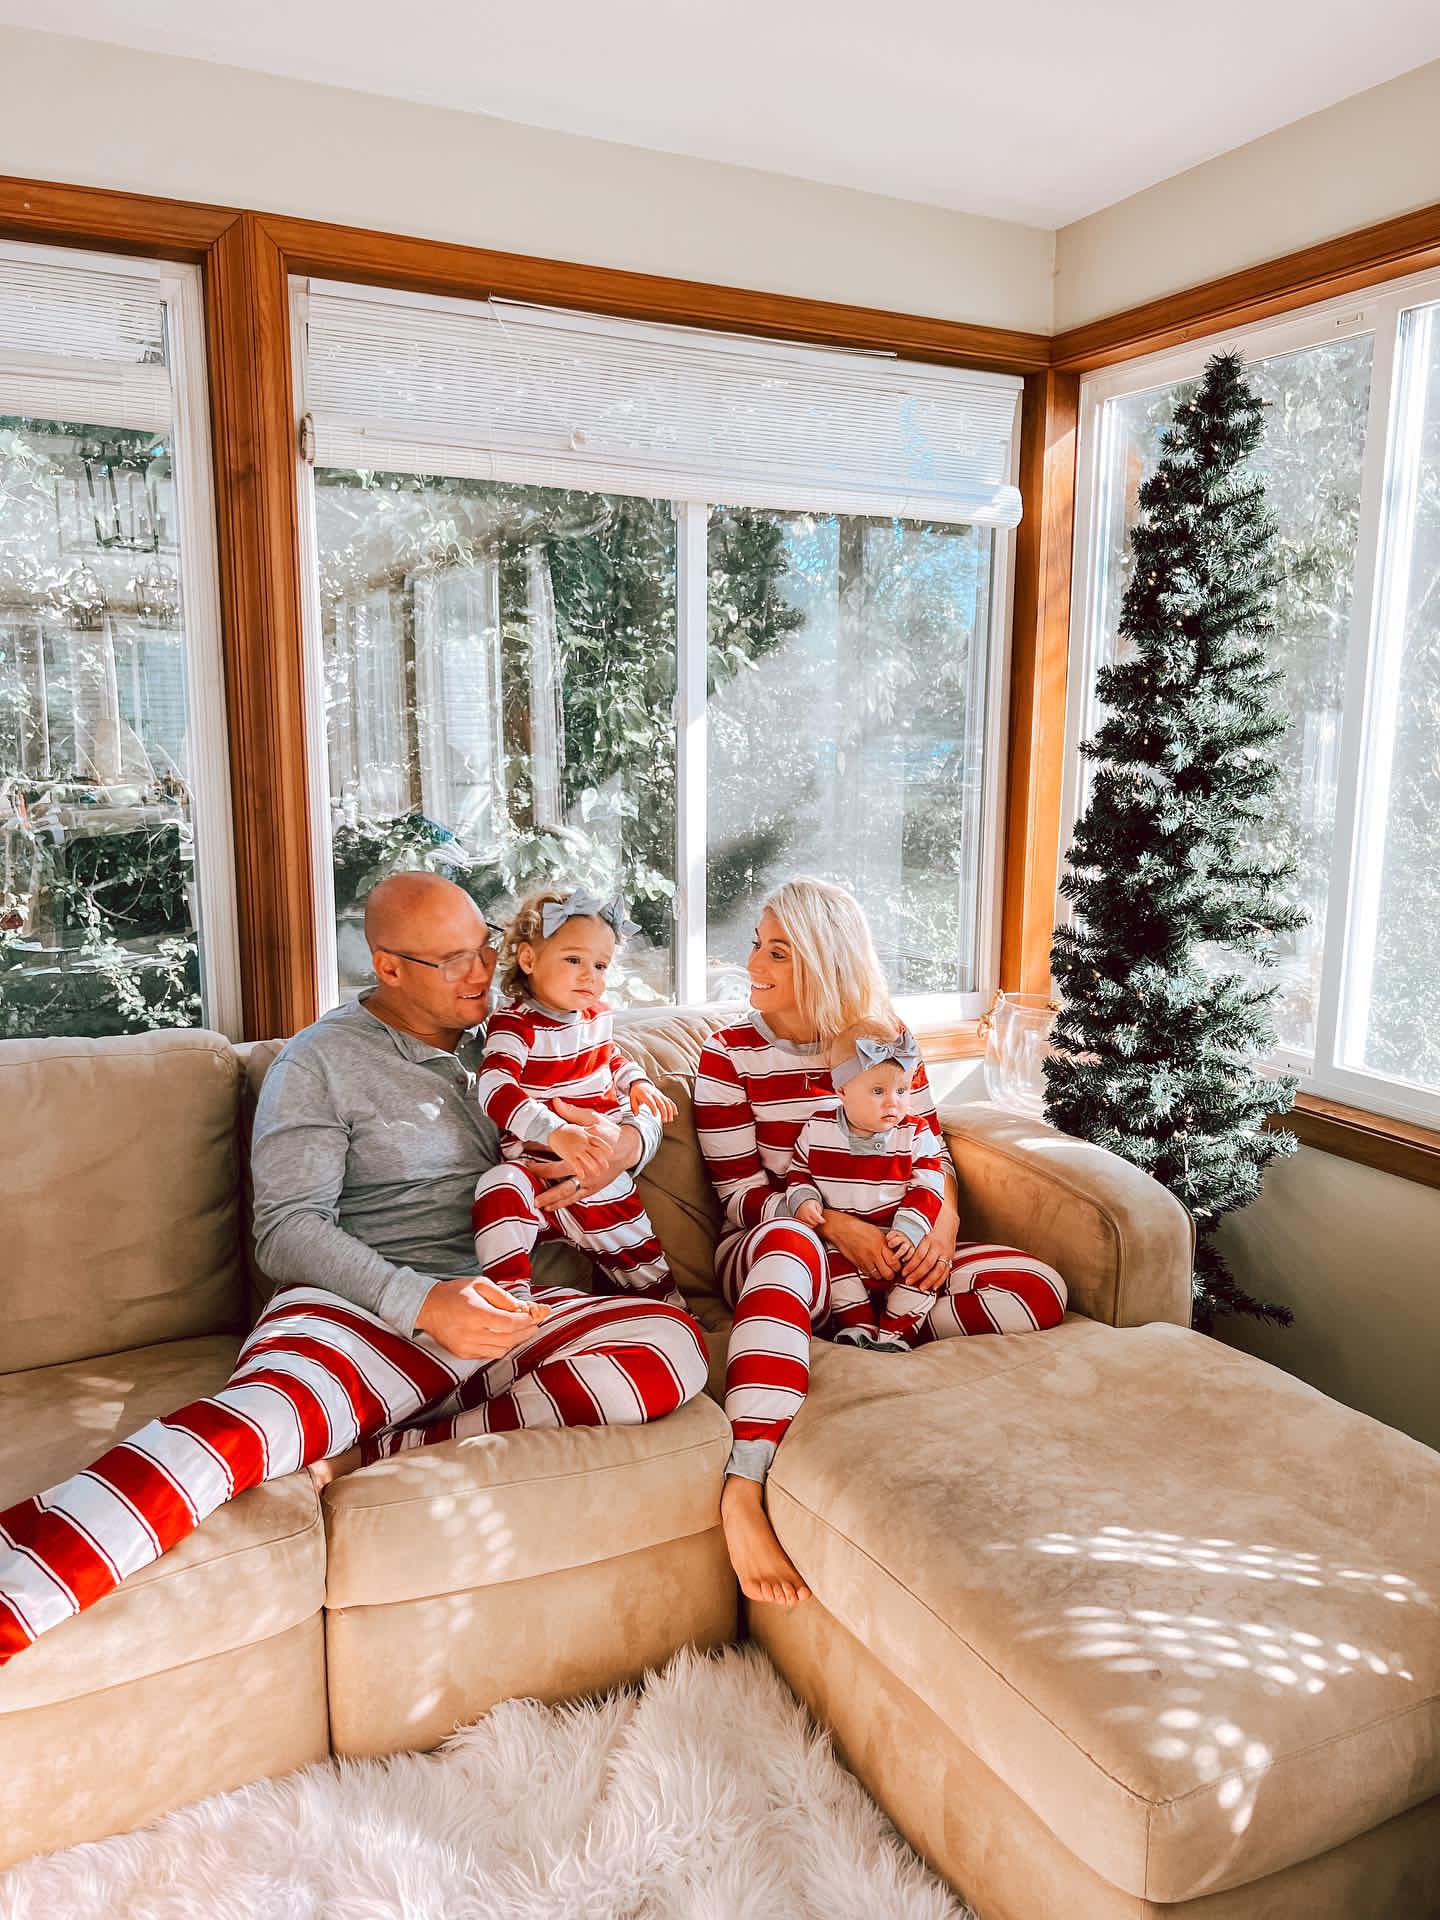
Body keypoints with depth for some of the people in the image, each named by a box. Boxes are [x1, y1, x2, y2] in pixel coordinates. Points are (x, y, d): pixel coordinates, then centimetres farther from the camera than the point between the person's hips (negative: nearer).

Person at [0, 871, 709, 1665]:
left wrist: (625, 1139, -2)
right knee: (260, 1413, -39)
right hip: (364, 1308, -4)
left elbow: (640, 1109, 26)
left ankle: (390, 1451, -28)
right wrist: (422, 1303, -22)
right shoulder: (320, 1061, 5)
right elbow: (286, 1228, -5)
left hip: (507, 1303, 4)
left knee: (673, 1343, -27)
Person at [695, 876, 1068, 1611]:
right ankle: (744, 1489, -52)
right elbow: (743, 1193, -3)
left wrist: (943, 1221, -12)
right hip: (779, 1252, -4)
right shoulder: (729, 1054, 2)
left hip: (883, 1251, 4)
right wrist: (832, 1224, -20)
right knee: (788, 1242, -43)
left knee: (1040, 1288, -19)